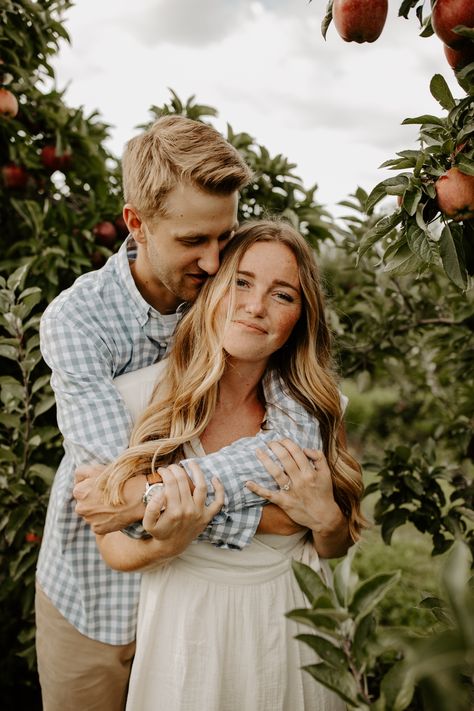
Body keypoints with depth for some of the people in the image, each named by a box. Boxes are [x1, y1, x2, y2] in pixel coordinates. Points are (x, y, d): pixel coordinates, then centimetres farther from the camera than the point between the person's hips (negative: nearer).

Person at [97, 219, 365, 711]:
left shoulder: (316, 407, -8)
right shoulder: (137, 397, -15)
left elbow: (342, 549, 2)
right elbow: (114, 548, -8)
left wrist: (324, 516, -19)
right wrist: (167, 544, -28)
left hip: (296, 625, 2)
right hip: (187, 628, -2)